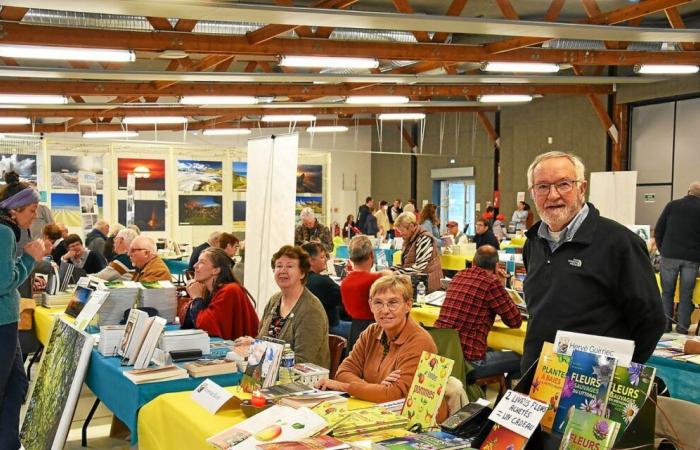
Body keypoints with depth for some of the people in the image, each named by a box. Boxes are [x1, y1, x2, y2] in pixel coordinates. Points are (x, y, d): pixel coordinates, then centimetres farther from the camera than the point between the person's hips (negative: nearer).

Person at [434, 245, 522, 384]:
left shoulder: (458, 276, 10)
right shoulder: (491, 282, -10)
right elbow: (515, 321, -1)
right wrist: (501, 287, 7)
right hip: (468, 359, -7)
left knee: (492, 350, 33)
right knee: (519, 360, 11)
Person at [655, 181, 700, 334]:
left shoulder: (672, 205, 2)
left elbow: (658, 229, 4)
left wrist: (662, 248, 14)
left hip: (669, 256, 0)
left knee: (667, 293, 9)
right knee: (686, 295, 7)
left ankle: (665, 325, 9)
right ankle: (682, 327, 7)